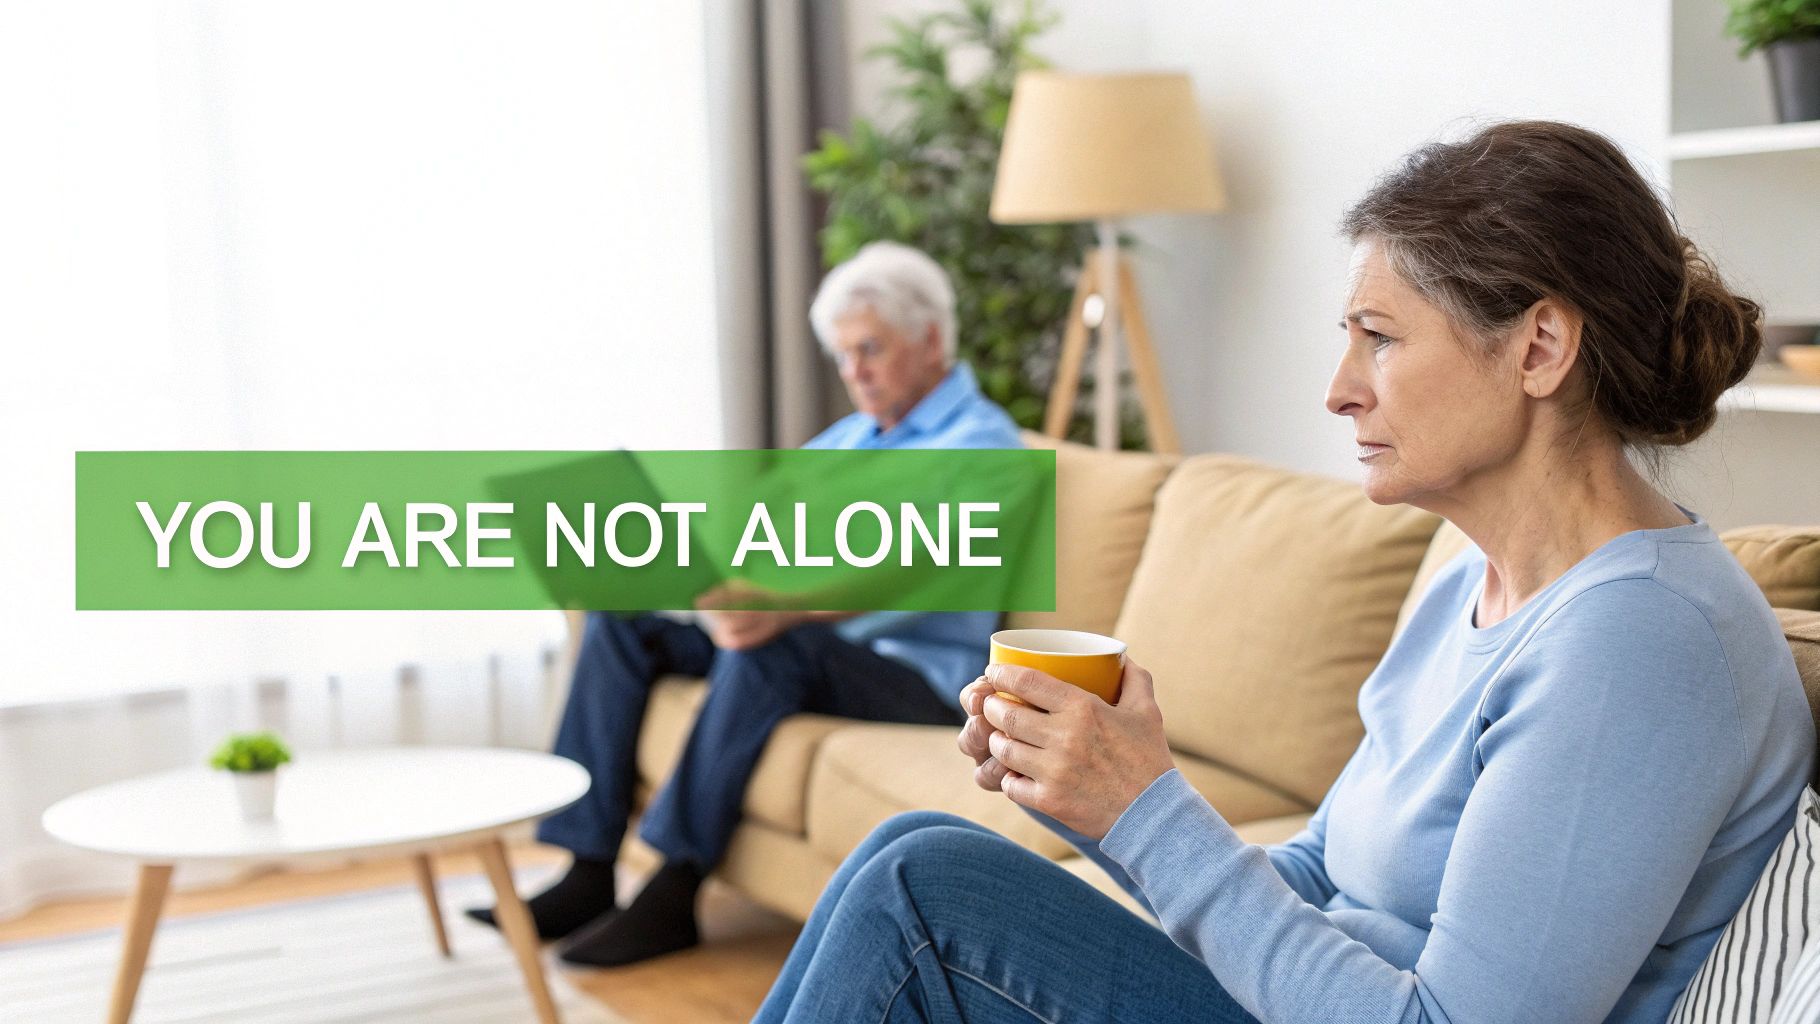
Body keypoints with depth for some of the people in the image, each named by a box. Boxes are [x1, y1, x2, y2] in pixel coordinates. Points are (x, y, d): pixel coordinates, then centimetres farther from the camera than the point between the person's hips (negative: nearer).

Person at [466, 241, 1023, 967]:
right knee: (623, 612, -4)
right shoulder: (857, 433, 20)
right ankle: (589, 872, -11)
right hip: (815, 641, 9)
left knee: (775, 644, -37)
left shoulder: (980, 444, -10)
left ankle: (673, 893, -32)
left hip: (917, 679, -9)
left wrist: (782, 610, -45)